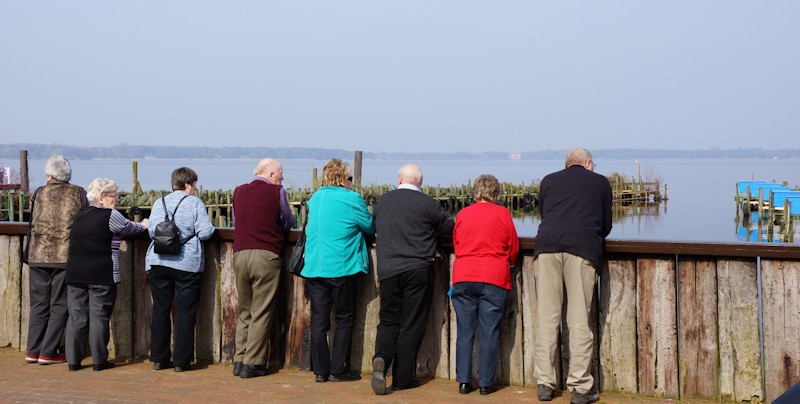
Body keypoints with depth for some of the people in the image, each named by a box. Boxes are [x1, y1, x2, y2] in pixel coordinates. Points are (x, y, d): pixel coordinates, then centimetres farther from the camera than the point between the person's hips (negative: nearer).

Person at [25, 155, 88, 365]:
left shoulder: (39, 193, 2)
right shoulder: (78, 193, -3)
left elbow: (33, 221, 10)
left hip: (38, 256, 2)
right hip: (66, 256, -2)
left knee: (38, 304, 12)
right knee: (59, 306, 5)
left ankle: (33, 351, 13)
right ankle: (48, 352, 4)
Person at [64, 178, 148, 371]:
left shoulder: (80, 216, 15)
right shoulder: (110, 215, -7)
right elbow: (128, 227, 6)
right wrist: (143, 226, 27)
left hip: (75, 273, 6)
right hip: (101, 275, -6)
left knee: (76, 316, 7)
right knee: (99, 316, 0)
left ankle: (73, 360, 8)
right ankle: (99, 361, 4)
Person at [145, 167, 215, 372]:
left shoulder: (159, 202, 8)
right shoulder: (195, 203, -3)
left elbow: (152, 230, 2)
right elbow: (206, 232, -10)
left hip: (158, 262, 4)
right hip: (187, 263, -4)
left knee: (160, 309, 10)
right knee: (185, 312, 2)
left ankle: (158, 358, 13)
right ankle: (181, 361, 3)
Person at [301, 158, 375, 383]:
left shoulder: (314, 199, 12)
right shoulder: (351, 199, -8)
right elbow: (370, 228, -2)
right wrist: (355, 227, 19)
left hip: (313, 269, 6)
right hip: (342, 269, -5)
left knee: (319, 321, 8)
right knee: (345, 320, 5)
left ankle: (320, 371, 9)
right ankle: (337, 370, 5)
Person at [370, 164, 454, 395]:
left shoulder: (382, 201, 7)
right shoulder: (428, 204, -6)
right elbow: (449, 228, 5)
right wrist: (428, 230, 26)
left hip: (387, 270, 3)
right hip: (418, 270, -3)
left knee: (388, 321, 13)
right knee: (411, 325, 5)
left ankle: (381, 358, -14)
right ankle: (402, 378, 9)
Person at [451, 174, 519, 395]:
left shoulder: (462, 214, 9)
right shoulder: (502, 213, 1)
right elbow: (513, 249, 6)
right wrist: (507, 264, 26)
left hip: (463, 278, 3)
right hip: (494, 279, -2)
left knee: (465, 331, 7)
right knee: (488, 333, 1)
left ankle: (464, 381, 7)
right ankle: (486, 382, 3)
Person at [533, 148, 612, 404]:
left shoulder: (549, 181, 24)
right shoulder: (600, 182, 21)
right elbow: (606, 226, 26)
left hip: (546, 246, 2)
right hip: (583, 248, -2)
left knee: (546, 317, 4)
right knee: (579, 320, -1)